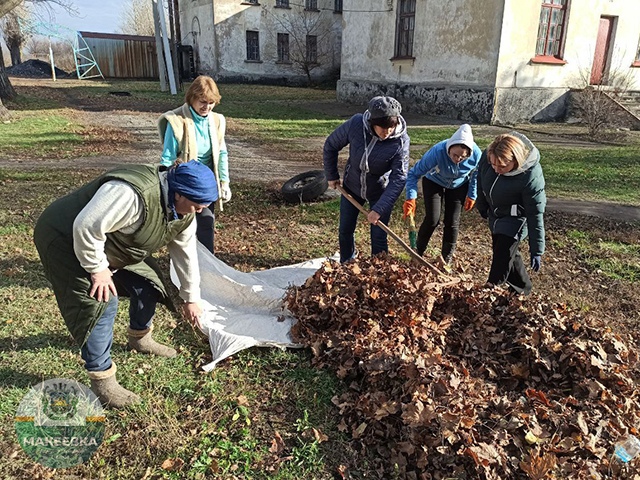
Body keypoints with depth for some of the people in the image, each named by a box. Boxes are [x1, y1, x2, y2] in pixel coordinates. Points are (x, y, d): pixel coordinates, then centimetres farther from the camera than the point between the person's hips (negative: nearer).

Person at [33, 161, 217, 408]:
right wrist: (97, 269, -25)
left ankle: (140, 339, 33)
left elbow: (185, 251, 1)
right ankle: (101, 379, -2)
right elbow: (86, 227, -38)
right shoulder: (132, 194, -40)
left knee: (147, 282, 8)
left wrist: (191, 298, 7)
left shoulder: (183, 211, -9)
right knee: (101, 304, -16)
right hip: (67, 238, -8)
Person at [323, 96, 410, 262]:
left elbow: (399, 178, -28)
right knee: (345, 230, 15)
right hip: (352, 186, 3)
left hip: (380, 192, -2)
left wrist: (379, 209, -35)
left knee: (378, 239, 1)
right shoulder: (355, 124, -25)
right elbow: (330, 146, -8)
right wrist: (331, 176, -1)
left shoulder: (401, 140, -28)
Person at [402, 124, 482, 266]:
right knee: (432, 220, -10)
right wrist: (411, 198, -42)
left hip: (459, 186, 2)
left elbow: (475, 175, -7)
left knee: (452, 222, -1)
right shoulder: (437, 152, -41)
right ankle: (417, 252, 14)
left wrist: (472, 195, 0)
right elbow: (414, 173, -32)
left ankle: (447, 258, 18)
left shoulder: (476, 155, -32)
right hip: (434, 182, -2)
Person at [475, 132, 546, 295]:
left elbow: (535, 215, -29)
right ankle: (522, 288, 38)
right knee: (506, 251, 19)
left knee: (503, 258, -12)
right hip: (495, 214, 6)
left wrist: (536, 251, -23)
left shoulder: (531, 177, -38)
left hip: (515, 217, -6)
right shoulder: (487, 155, -24)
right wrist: (482, 206, 13)